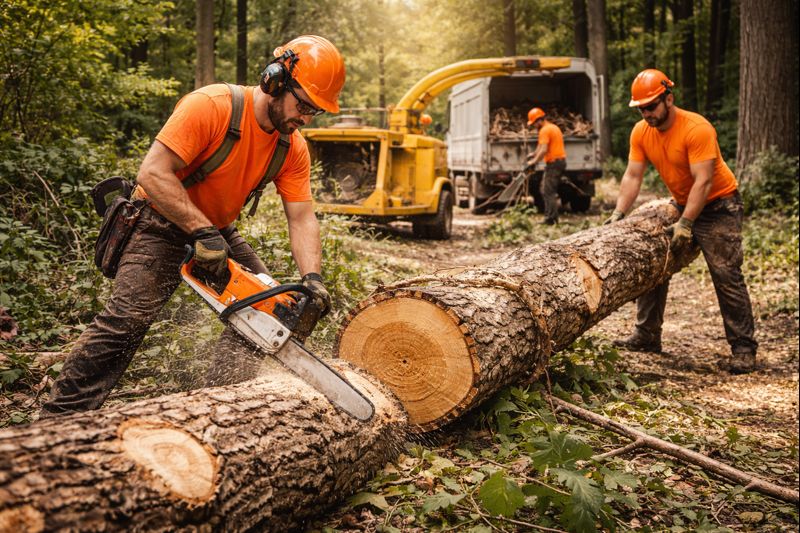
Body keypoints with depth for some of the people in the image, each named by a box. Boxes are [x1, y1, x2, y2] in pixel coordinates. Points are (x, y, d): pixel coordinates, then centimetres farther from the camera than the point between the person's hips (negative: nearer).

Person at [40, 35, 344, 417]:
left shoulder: (293, 148, -7)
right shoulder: (210, 106, -27)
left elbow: (302, 219, -10)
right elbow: (153, 174, -32)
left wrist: (312, 279, -26)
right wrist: (202, 234, -37)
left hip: (217, 231, 7)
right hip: (163, 223, -7)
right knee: (126, 318, -19)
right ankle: (58, 419, -13)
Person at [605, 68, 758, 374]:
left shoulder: (697, 129, -26)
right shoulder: (641, 132, -6)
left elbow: (703, 182, -29)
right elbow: (632, 176, -7)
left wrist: (685, 224, -32)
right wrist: (619, 214, -19)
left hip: (719, 205, -7)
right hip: (680, 204, 7)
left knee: (726, 276, -12)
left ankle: (743, 350, -8)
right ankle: (647, 336, 13)